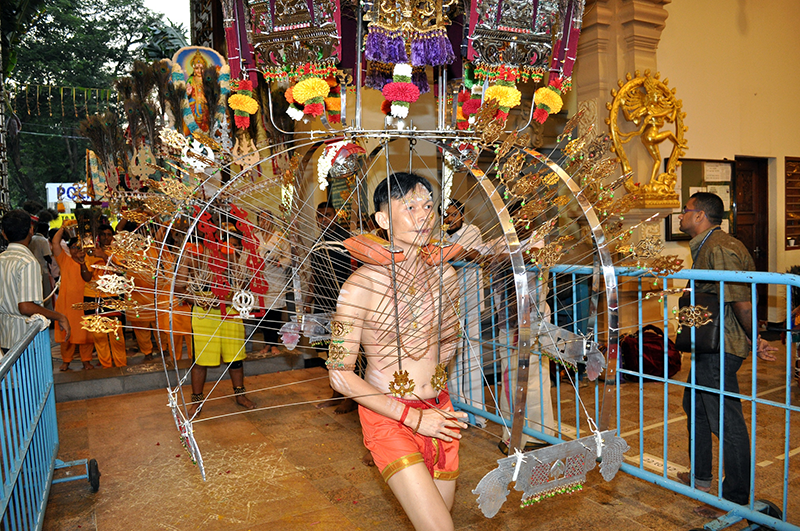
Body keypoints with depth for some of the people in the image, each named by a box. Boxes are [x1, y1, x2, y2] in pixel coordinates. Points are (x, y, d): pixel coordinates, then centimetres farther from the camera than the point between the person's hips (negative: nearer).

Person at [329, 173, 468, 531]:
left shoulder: (444, 275, 1)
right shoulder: (361, 286, -15)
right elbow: (340, 375, -13)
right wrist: (412, 416, -16)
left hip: (439, 413, 6)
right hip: (389, 419, -5)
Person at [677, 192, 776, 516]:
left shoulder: (719, 249, -21)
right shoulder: (706, 247, 14)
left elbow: (741, 302, -25)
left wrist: (755, 342, -16)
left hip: (721, 349, -12)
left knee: (727, 422, -2)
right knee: (695, 407, 23)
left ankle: (736, 501, 11)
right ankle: (701, 478, 39)